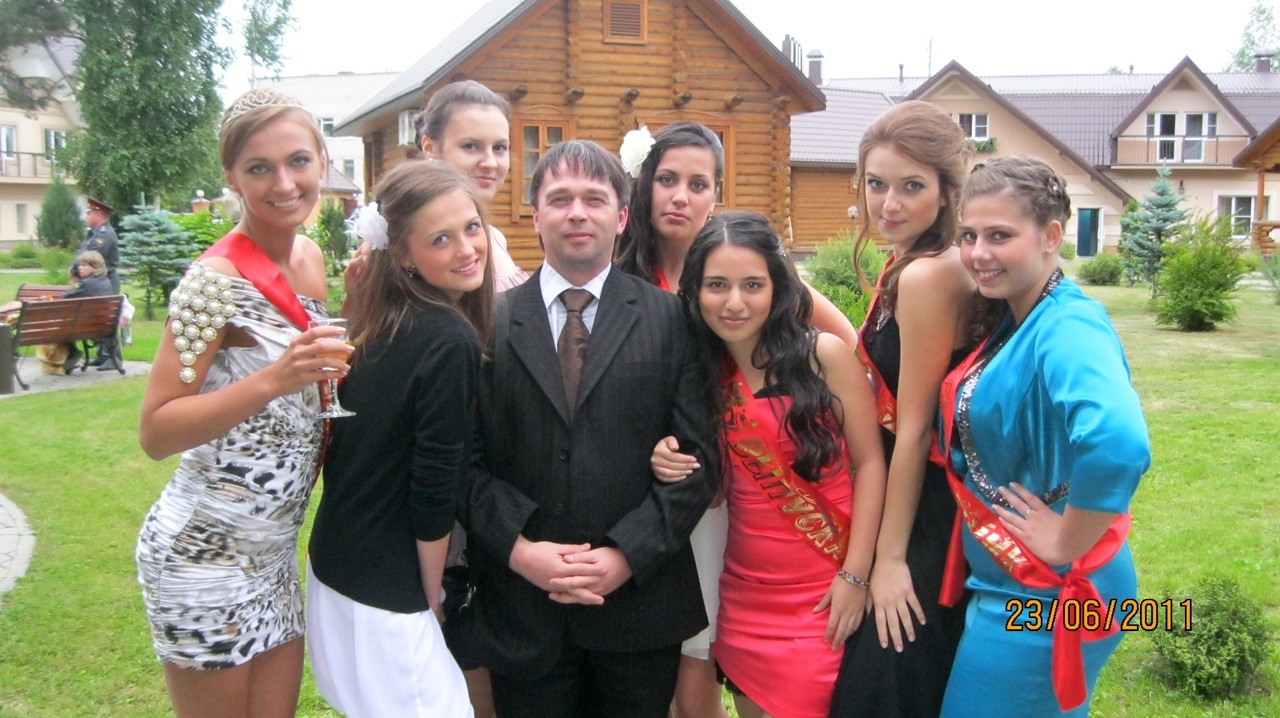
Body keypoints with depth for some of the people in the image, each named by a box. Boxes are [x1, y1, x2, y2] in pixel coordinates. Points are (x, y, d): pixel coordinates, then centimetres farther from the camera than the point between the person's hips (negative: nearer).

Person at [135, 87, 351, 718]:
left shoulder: (310, 258, 5)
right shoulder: (217, 280, -19)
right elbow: (155, 432, -20)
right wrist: (273, 380, -30)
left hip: (276, 550, 7)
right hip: (205, 554, -7)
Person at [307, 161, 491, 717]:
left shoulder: (373, 324, 3)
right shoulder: (449, 341, -20)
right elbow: (433, 494, -17)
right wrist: (432, 602, -5)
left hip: (334, 565, 8)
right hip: (384, 596, -8)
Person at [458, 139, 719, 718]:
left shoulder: (670, 319, 2)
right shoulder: (490, 322, 3)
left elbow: (699, 457, -3)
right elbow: (466, 459, 0)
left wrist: (627, 555, -11)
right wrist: (519, 549, -13)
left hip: (639, 603, 0)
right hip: (521, 609, 0)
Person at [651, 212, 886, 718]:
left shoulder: (824, 355, -11)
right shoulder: (701, 370, 1)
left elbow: (869, 464, -7)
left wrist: (855, 575, -9)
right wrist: (673, 466, -12)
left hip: (821, 593, -3)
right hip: (741, 591, 4)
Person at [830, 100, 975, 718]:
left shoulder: (926, 276, -23)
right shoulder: (910, 265, 6)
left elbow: (914, 428, -21)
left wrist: (889, 558, -14)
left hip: (925, 518, -10)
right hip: (927, 503, 10)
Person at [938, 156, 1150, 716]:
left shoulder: (1068, 328, -23)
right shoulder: (1011, 321, 4)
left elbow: (1119, 443, -42)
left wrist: (1065, 544, -28)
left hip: (1043, 601, -8)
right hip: (1005, 586, 9)